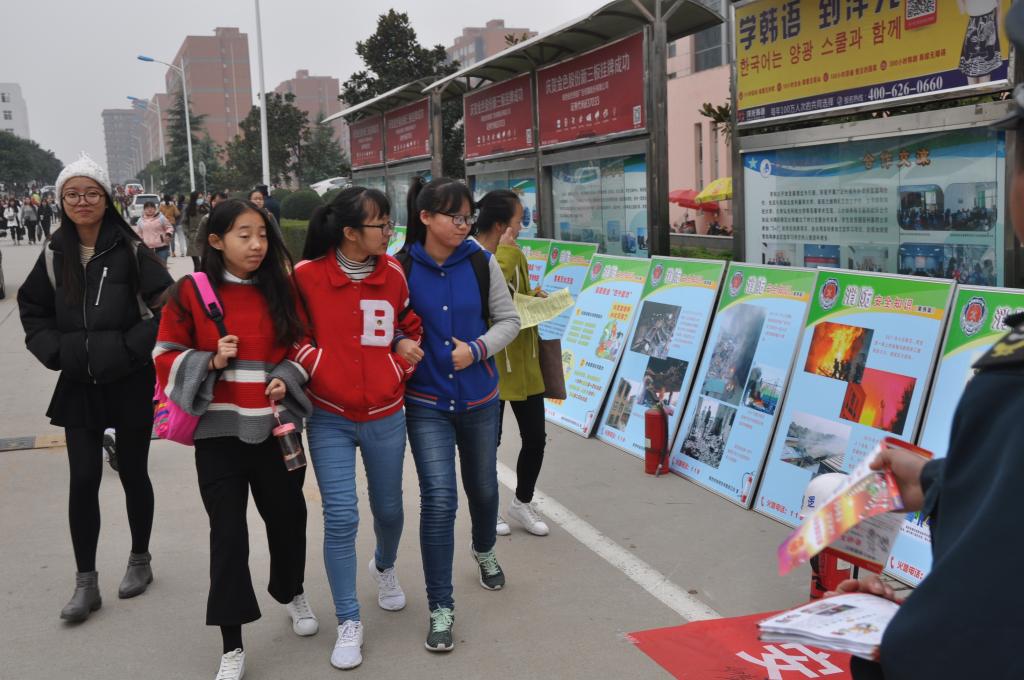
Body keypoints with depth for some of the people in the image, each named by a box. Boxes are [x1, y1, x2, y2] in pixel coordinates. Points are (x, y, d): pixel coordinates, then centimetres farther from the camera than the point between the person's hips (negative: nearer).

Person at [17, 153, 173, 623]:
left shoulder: (130, 251, -8)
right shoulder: (55, 255, 3)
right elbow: (32, 311, 13)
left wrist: (129, 348, -16)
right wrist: (57, 351, -2)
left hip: (130, 382, -3)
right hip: (79, 384, 3)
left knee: (132, 472, 10)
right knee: (84, 478, 1)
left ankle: (140, 560, 30)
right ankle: (85, 583, 12)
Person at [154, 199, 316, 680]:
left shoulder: (281, 289, 2)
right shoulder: (191, 292, -5)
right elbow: (166, 357, 0)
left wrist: (287, 378, -6)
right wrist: (211, 362, -17)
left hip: (275, 428, 2)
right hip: (218, 431, -2)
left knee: (287, 516, 15)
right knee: (228, 532, 2)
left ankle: (292, 593, 45)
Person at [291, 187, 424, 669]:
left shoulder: (393, 274, -1)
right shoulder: (307, 275, -10)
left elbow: (411, 327, 13)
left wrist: (400, 370, -1)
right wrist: (317, 371, -12)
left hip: (386, 417, 3)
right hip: (330, 419, -3)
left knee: (388, 509, 16)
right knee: (341, 517, -7)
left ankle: (385, 566, 50)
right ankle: (349, 624, 9)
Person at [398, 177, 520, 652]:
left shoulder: (481, 263, -5)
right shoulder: (401, 268, -10)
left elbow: (508, 319, 2)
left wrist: (477, 349, -13)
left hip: (478, 397, 3)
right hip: (425, 402, -3)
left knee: (482, 487, 20)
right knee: (439, 498, -12)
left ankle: (484, 551, 53)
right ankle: (440, 608, 2)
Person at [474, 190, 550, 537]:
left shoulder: (515, 254, 9)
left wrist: (536, 297, 0)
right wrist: (504, 252, -24)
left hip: (524, 360, 7)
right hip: (490, 363, -7)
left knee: (535, 436, 10)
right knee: (489, 440, 6)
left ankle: (522, 502, 31)